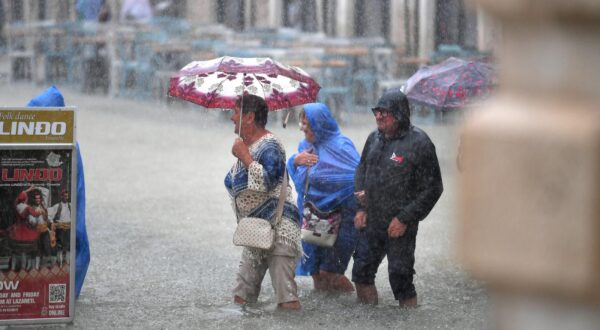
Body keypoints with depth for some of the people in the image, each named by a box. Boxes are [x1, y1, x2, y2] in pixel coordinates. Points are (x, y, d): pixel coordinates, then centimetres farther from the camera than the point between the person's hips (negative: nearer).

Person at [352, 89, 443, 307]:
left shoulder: (418, 143, -12)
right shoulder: (374, 139, 7)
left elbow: (432, 188, -11)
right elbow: (361, 173, 21)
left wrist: (405, 219, -13)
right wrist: (361, 208, 9)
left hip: (399, 226, -6)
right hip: (371, 223, 7)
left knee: (400, 278, -4)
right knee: (362, 273, 12)